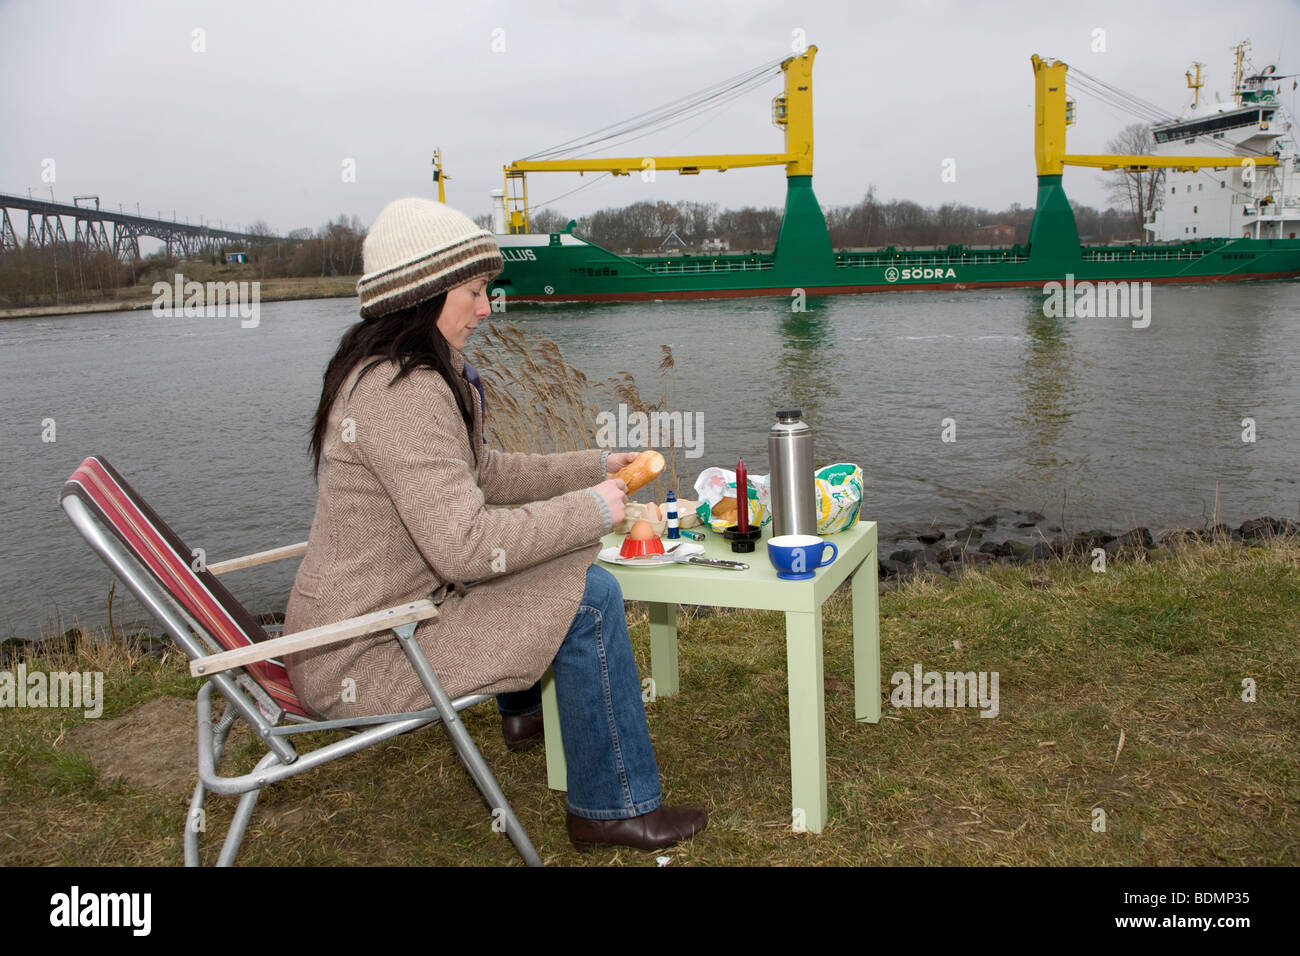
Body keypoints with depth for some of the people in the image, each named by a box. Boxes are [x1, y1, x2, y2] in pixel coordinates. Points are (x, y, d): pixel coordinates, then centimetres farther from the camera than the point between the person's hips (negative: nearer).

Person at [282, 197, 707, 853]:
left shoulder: (385, 372, 8)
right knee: (590, 597, -15)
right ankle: (613, 808, -1)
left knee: (559, 561, 27)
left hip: (359, 616, 11)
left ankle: (526, 707, 45)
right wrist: (591, 509, -20)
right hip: (363, 658, -11)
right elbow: (462, 543, -31)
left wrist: (595, 467, 10)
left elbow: (485, 472, 16)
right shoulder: (402, 393, -26)